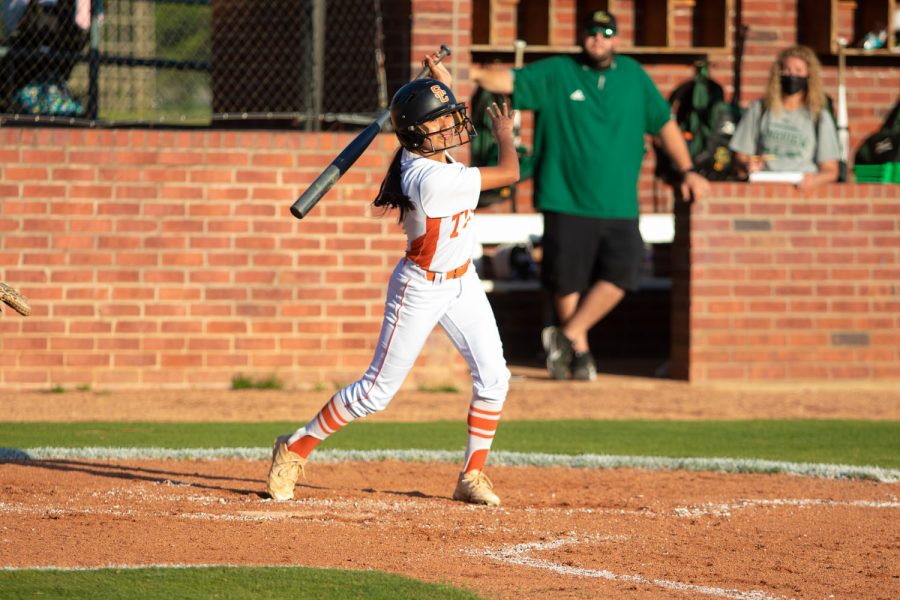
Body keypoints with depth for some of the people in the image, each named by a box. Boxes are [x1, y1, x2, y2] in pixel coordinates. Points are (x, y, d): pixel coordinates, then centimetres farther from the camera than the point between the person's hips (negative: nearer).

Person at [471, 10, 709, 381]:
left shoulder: (633, 76, 12)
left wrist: (686, 171, 13)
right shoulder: (556, 74, 3)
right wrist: (476, 74, -30)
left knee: (620, 274, -11)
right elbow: (511, 81, -11)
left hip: (619, 205, 2)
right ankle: (579, 351, 17)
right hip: (567, 201, -2)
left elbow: (664, 124, 18)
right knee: (567, 281, 1)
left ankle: (567, 335, 1)